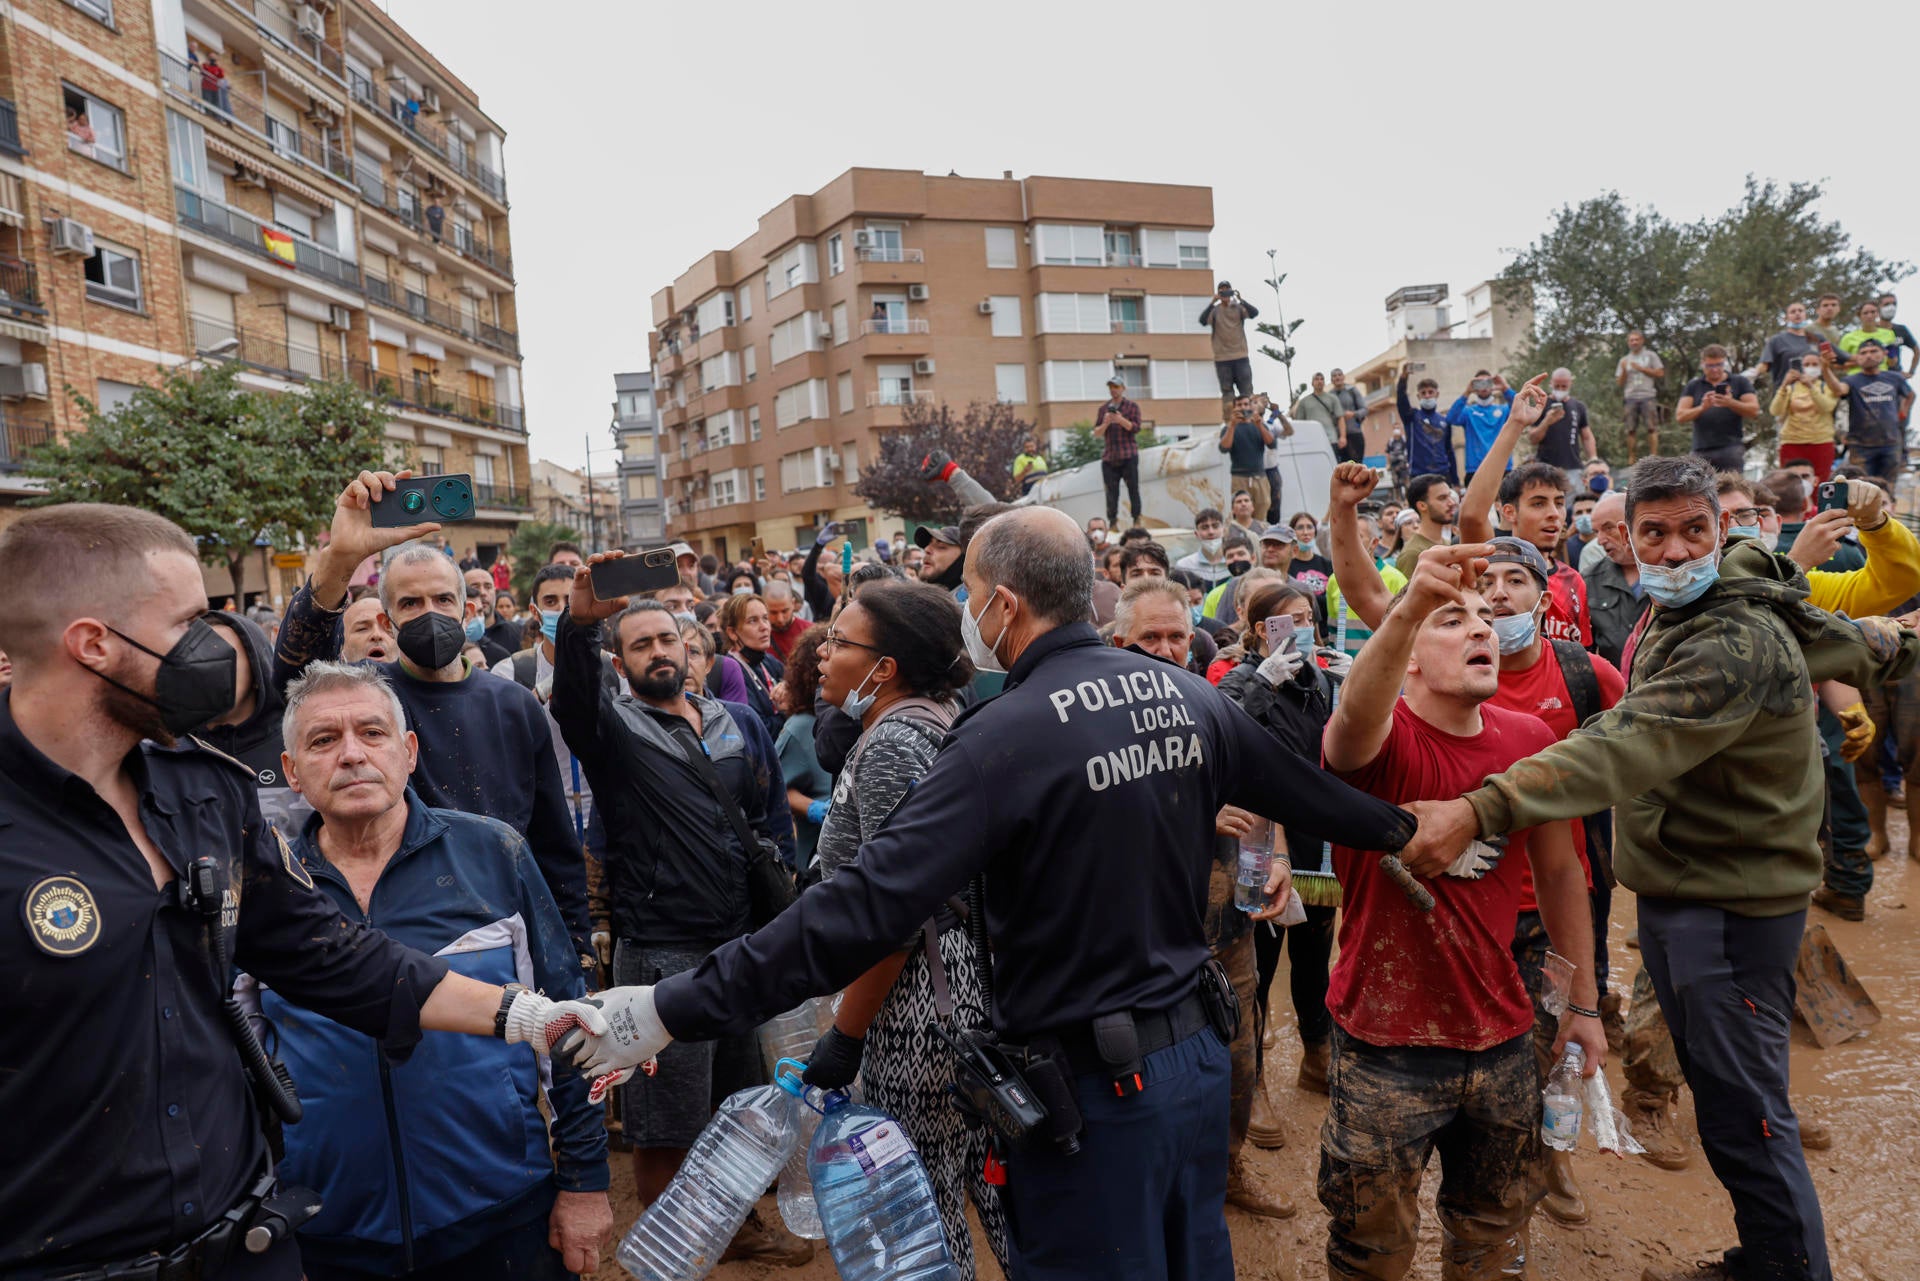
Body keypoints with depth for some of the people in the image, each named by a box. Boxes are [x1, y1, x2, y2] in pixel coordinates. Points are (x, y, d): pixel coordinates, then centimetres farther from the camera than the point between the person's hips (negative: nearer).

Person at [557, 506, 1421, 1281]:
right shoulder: (1188, 696, -3)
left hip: (1094, 1089, -6)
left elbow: (868, 905, -27)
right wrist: (1401, 832, 30)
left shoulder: (1007, 736, -22)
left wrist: (674, 1011, -23)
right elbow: (1315, 793, 9)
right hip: (1197, 1053, 7)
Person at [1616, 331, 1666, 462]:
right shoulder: (1624, 360, 18)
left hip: (1648, 397, -2)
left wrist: (1641, 368, -3)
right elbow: (1619, 383, 14)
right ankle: (1631, 460, -1)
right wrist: (1623, 370, -2)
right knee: (1631, 430, -2)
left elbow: (1660, 373, 2)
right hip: (1630, 398, 2)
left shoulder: (1651, 355, 11)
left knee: (1652, 429, -9)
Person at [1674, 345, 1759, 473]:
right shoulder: (1693, 386, 14)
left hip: (1730, 448, -2)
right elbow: (1680, 416, 4)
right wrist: (1702, 408, -15)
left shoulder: (1739, 382, 11)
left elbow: (1754, 409, 3)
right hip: (1701, 450, 2)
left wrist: (1731, 403, -15)